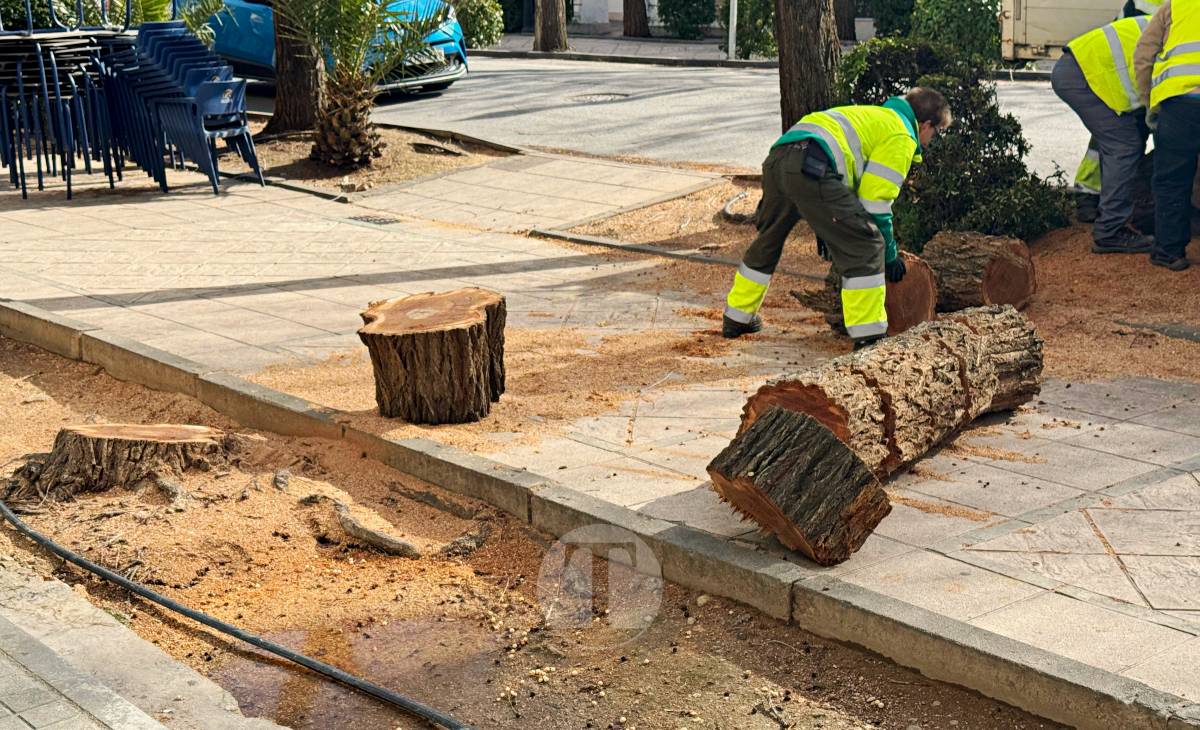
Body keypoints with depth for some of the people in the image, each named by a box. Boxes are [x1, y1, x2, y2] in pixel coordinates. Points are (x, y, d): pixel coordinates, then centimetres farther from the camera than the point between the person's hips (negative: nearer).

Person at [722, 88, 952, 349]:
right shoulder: (902, 137, 9)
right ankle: (869, 337, -6)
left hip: (777, 158, 9)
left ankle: (737, 318, 38)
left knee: (768, 240, 26)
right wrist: (890, 255, 13)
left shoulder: (872, 116, 36)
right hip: (812, 170, -9)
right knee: (866, 248, -3)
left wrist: (825, 229, 42)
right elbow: (875, 202, 2)